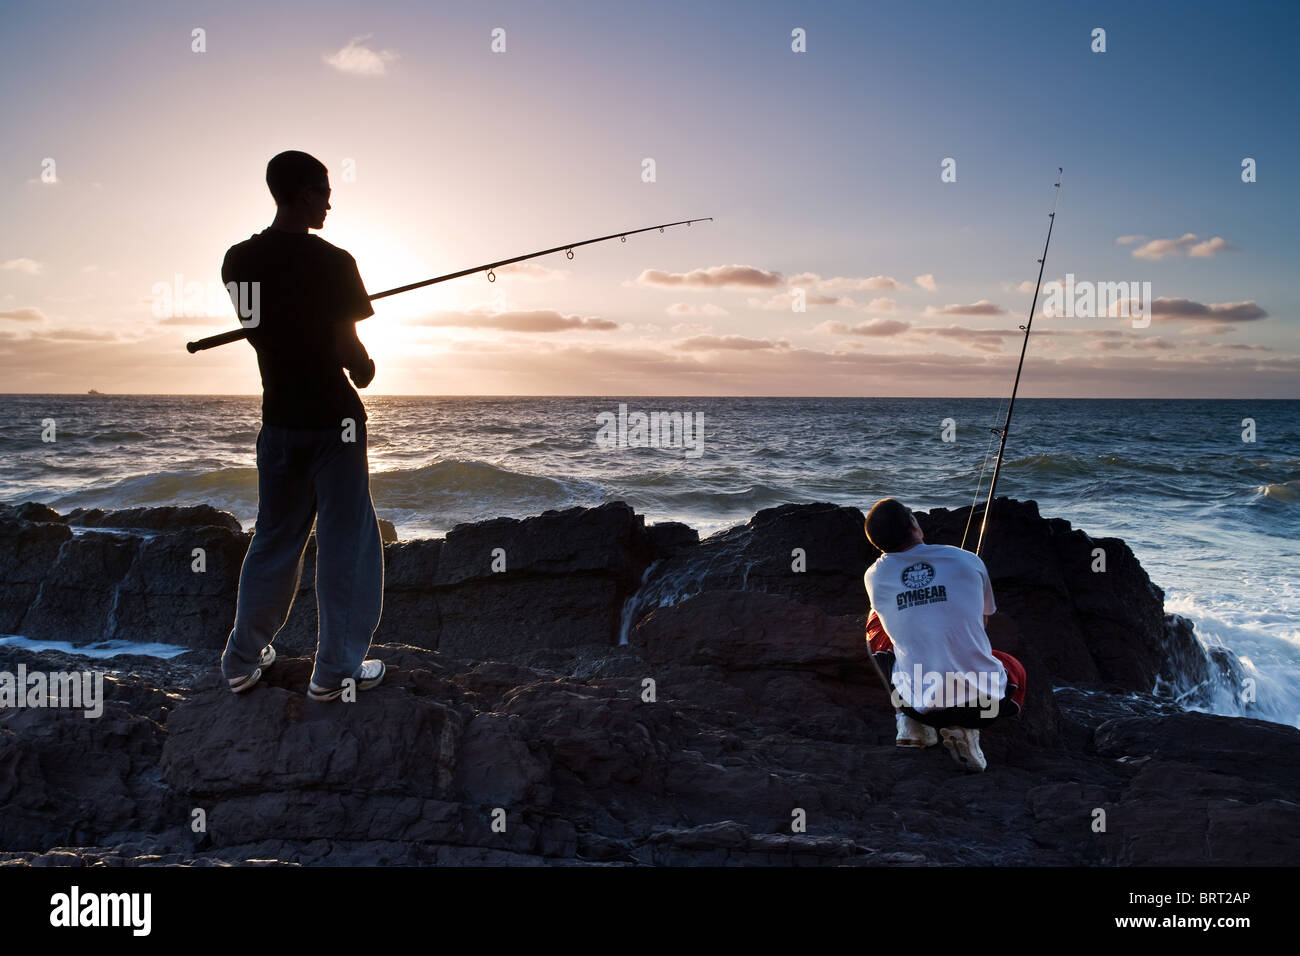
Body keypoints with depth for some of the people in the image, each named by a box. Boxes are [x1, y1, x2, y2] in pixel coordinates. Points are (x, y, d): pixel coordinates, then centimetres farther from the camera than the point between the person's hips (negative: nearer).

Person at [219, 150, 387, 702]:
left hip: (277, 416, 5)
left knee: (274, 537, 18)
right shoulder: (332, 262, -16)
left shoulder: (239, 260, 0)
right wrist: (365, 369, 4)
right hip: (332, 418, -5)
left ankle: (243, 659, 25)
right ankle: (336, 671, 12)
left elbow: (255, 330, 11)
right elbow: (348, 351, -16)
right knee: (345, 543, 6)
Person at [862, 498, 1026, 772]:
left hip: (919, 704, 1)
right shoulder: (969, 562, -1)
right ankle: (965, 728, 4)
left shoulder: (874, 577, 0)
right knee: (1014, 669, 35)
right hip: (984, 700, -1)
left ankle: (908, 721, 14)